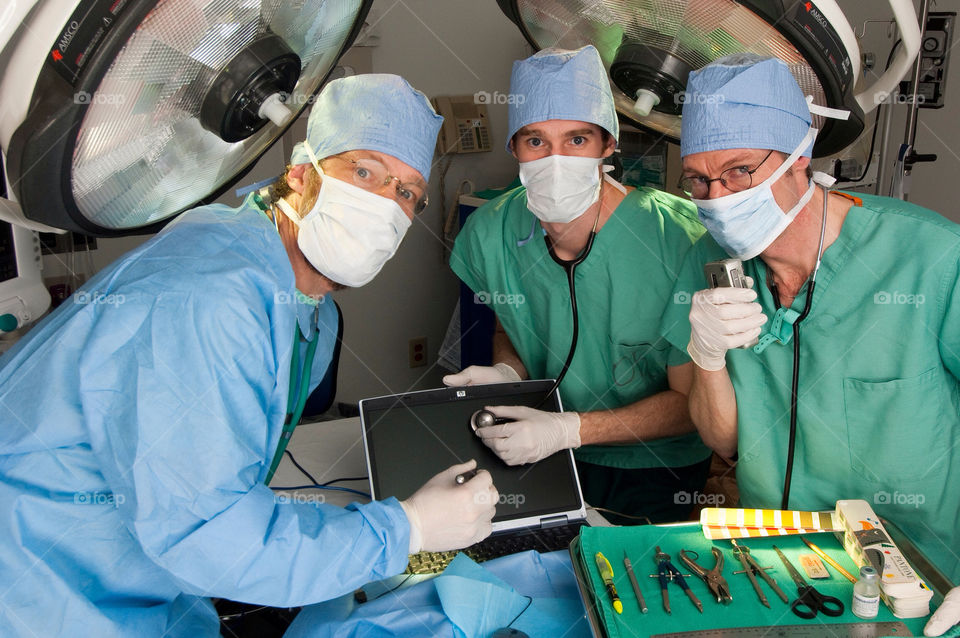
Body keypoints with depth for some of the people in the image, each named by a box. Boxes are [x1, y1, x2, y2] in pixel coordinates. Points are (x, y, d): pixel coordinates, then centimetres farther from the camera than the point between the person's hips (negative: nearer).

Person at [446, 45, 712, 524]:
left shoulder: (680, 238, -21)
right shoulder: (491, 233, -8)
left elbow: (690, 399, -13)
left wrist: (569, 429, -24)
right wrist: (507, 373, -11)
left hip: (655, 470, -2)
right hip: (546, 462, 3)